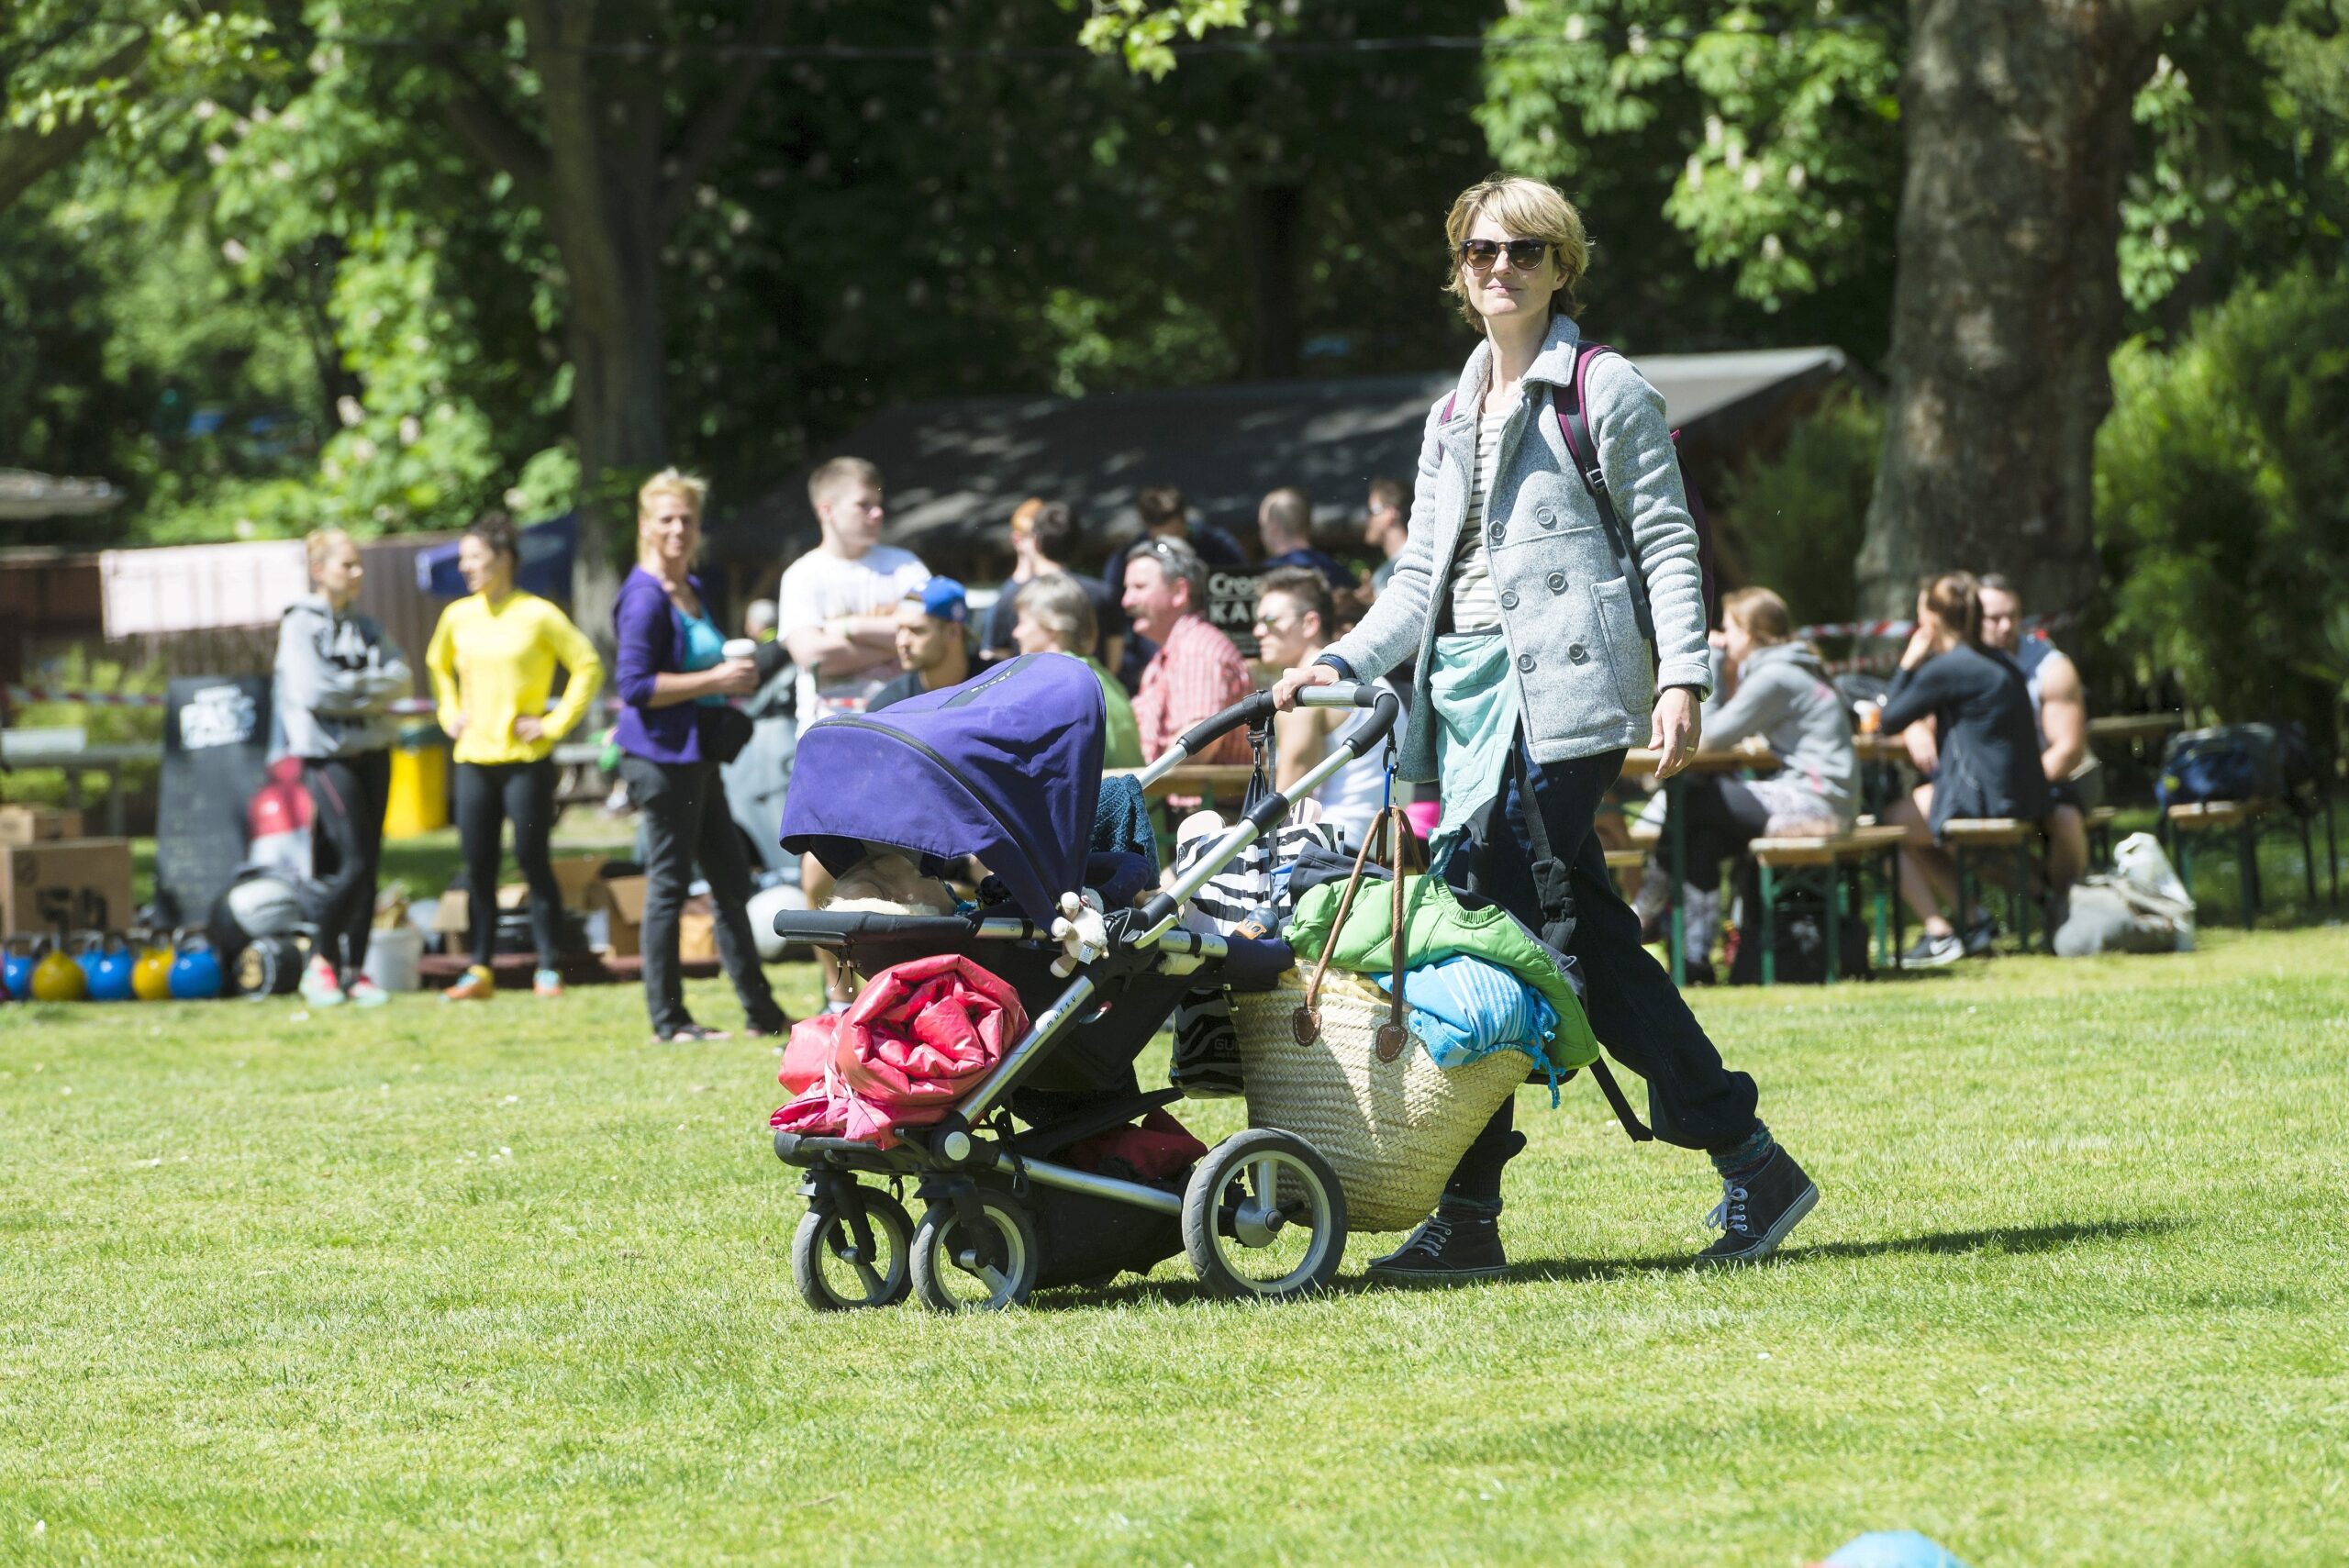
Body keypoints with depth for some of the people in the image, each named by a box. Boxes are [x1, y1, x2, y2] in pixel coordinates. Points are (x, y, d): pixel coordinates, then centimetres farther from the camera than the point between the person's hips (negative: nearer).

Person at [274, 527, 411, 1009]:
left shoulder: (366, 626, 14)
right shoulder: (300, 625, -4)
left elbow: (399, 676, 2)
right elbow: (314, 689, -16)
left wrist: (350, 688, -12)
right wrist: (371, 687, -6)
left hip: (373, 750, 6)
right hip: (329, 753, -6)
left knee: (368, 866, 4)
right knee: (354, 862, -13)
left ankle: (356, 970, 9)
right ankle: (323, 962, 1)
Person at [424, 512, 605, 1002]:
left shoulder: (538, 615, -7)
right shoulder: (458, 616, 8)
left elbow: (588, 667, -4)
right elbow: (438, 665, 27)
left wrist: (556, 723, -8)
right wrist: (449, 714, 14)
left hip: (525, 759, -5)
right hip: (474, 759, 5)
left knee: (533, 862, -4)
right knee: (478, 869, 4)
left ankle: (548, 969, 3)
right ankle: (480, 970, 10)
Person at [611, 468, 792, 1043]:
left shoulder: (693, 591, 15)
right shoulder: (645, 597, -13)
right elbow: (635, 685, -20)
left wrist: (735, 678, 8)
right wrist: (715, 680, -19)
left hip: (698, 753, 10)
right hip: (661, 754, -10)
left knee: (731, 882, 12)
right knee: (669, 884, -4)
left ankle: (761, 1011, 18)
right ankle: (667, 1019, 2)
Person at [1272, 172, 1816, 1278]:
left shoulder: (1606, 393, 3)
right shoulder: (1453, 416, 23)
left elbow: (1667, 544, -2)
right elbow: (1424, 579, 22)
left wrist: (1682, 677, -13)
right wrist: (1343, 662, 8)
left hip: (1560, 691, -7)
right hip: (1472, 695, 7)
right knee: (1581, 936, 0)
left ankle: (1467, 1209, -8)